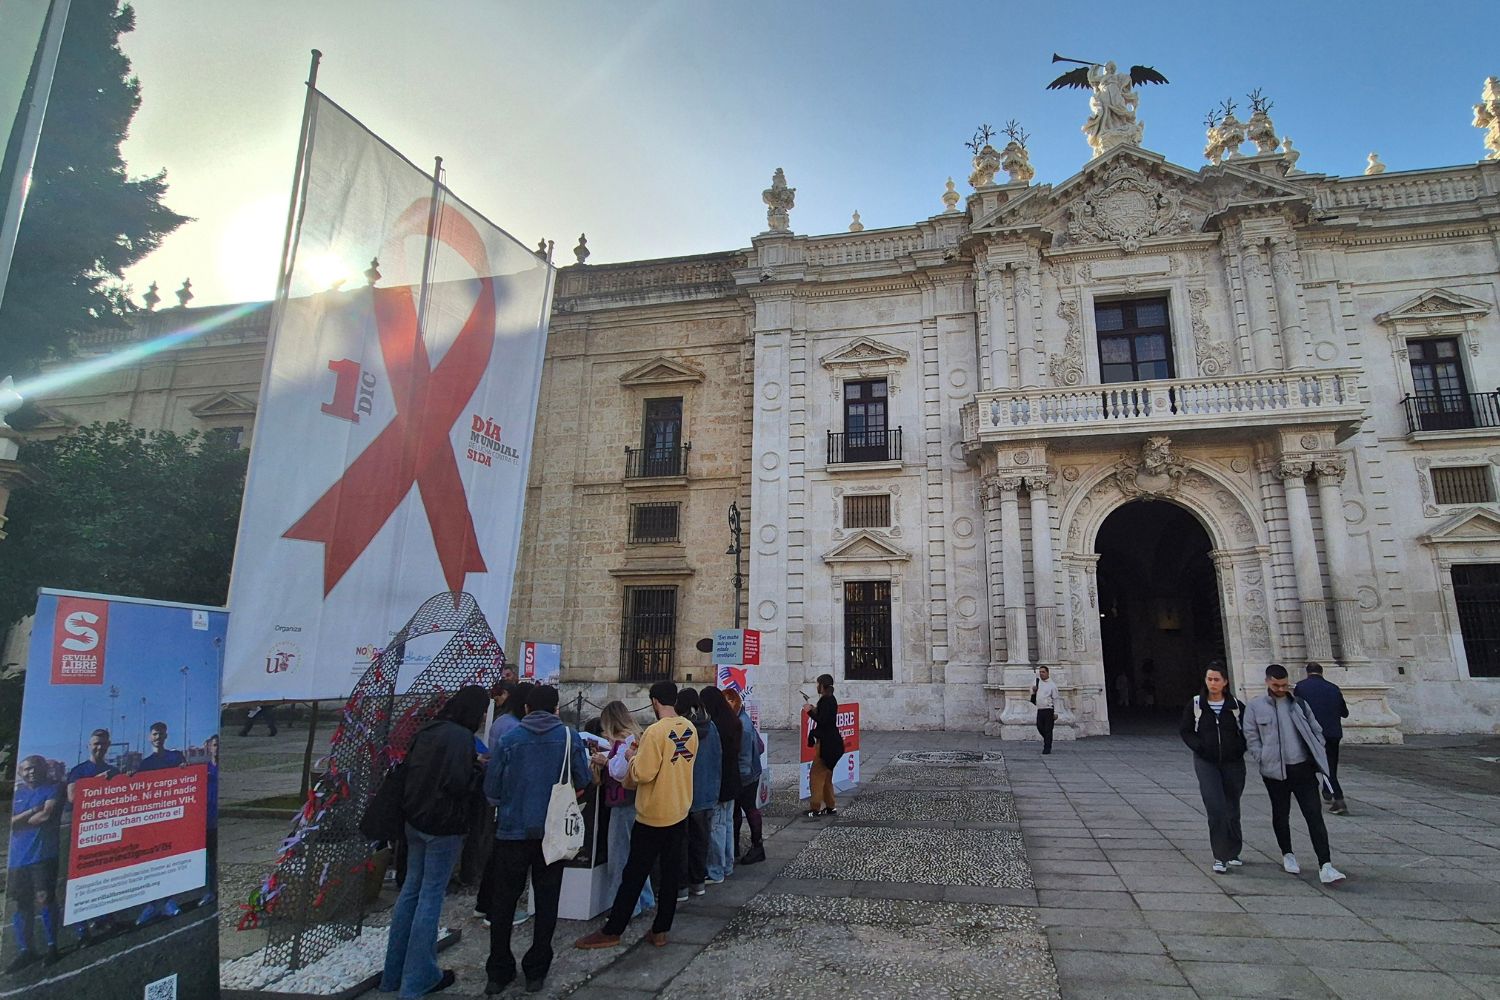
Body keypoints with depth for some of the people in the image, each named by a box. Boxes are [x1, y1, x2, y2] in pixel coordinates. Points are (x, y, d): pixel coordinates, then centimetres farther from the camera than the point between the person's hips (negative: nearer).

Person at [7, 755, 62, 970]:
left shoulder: (53, 789, -3)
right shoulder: (17, 793, 12)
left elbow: (46, 815, -14)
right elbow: (9, 822, 2)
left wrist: (19, 820, -1)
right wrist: (32, 812, -12)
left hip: (43, 855, -5)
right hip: (18, 857, 5)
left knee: (45, 899, -4)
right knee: (22, 903, 11)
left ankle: (52, 945, 9)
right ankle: (25, 950, 22)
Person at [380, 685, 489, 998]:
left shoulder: (428, 730, 5)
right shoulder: (461, 737, -21)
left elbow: (409, 768, 12)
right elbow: (459, 785, -25)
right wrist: (479, 769, -9)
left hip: (415, 821, 8)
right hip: (444, 827, -8)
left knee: (411, 889, 17)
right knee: (431, 896, 3)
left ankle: (394, 972, 28)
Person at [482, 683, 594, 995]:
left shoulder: (508, 739, -8)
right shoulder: (570, 737, -7)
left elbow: (491, 788, -5)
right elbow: (583, 782, -6)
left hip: (512, 830, 0)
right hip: (552, 832, 0)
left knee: (503, 902, 15)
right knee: (546, 902, 14)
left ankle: (499, 972, 22)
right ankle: (536, 971, 21)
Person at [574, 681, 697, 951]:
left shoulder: (655, 732, -22)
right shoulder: (690, 729, 0)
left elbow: (643, 774, -23)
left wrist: (633, 757, -5)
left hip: (652, 815, -6)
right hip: (680, 812, 6)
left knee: (634, 875, 5)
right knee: (670, 873, 13)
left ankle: (611, 931, 15)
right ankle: (660, 930, 21)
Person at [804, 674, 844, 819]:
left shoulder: (826, 700, -17)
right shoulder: (830, 699, 13)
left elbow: (822, 721, -23)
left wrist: (811, 711, -12)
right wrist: (816, 710, 12)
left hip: (826, 743, -10)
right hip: (829, 742, 10)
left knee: (817, 774, -5)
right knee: (826, 775, 16)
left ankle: (816, 807, -2)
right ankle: (830, 807, 21)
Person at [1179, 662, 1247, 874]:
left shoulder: (1236, 705, -1)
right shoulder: (1195, 705, -2)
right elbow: (1185, 730, 4)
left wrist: (1240, 748, -7)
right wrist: (1199, 747, -9)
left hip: (1232, 763, 2)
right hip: (1206, 763, -1)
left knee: (1232, 810, 12)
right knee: (1216, 808, -12)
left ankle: (1232, 853, 29)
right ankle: (1220, 857, -2)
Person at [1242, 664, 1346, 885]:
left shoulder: (1299, 703, 6)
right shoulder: (1255, 707, -3)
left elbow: (1316, 730, 12)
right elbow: (1251, 739, -1)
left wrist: (1317, 756, 2)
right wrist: (1266, 760, -7)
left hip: (1303, 768, 2)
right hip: (1275, 771, -1)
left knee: (1314, 815, -5)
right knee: (1280, 815, 12)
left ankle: (1325, 866, -4)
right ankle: (1287, 855, 31)